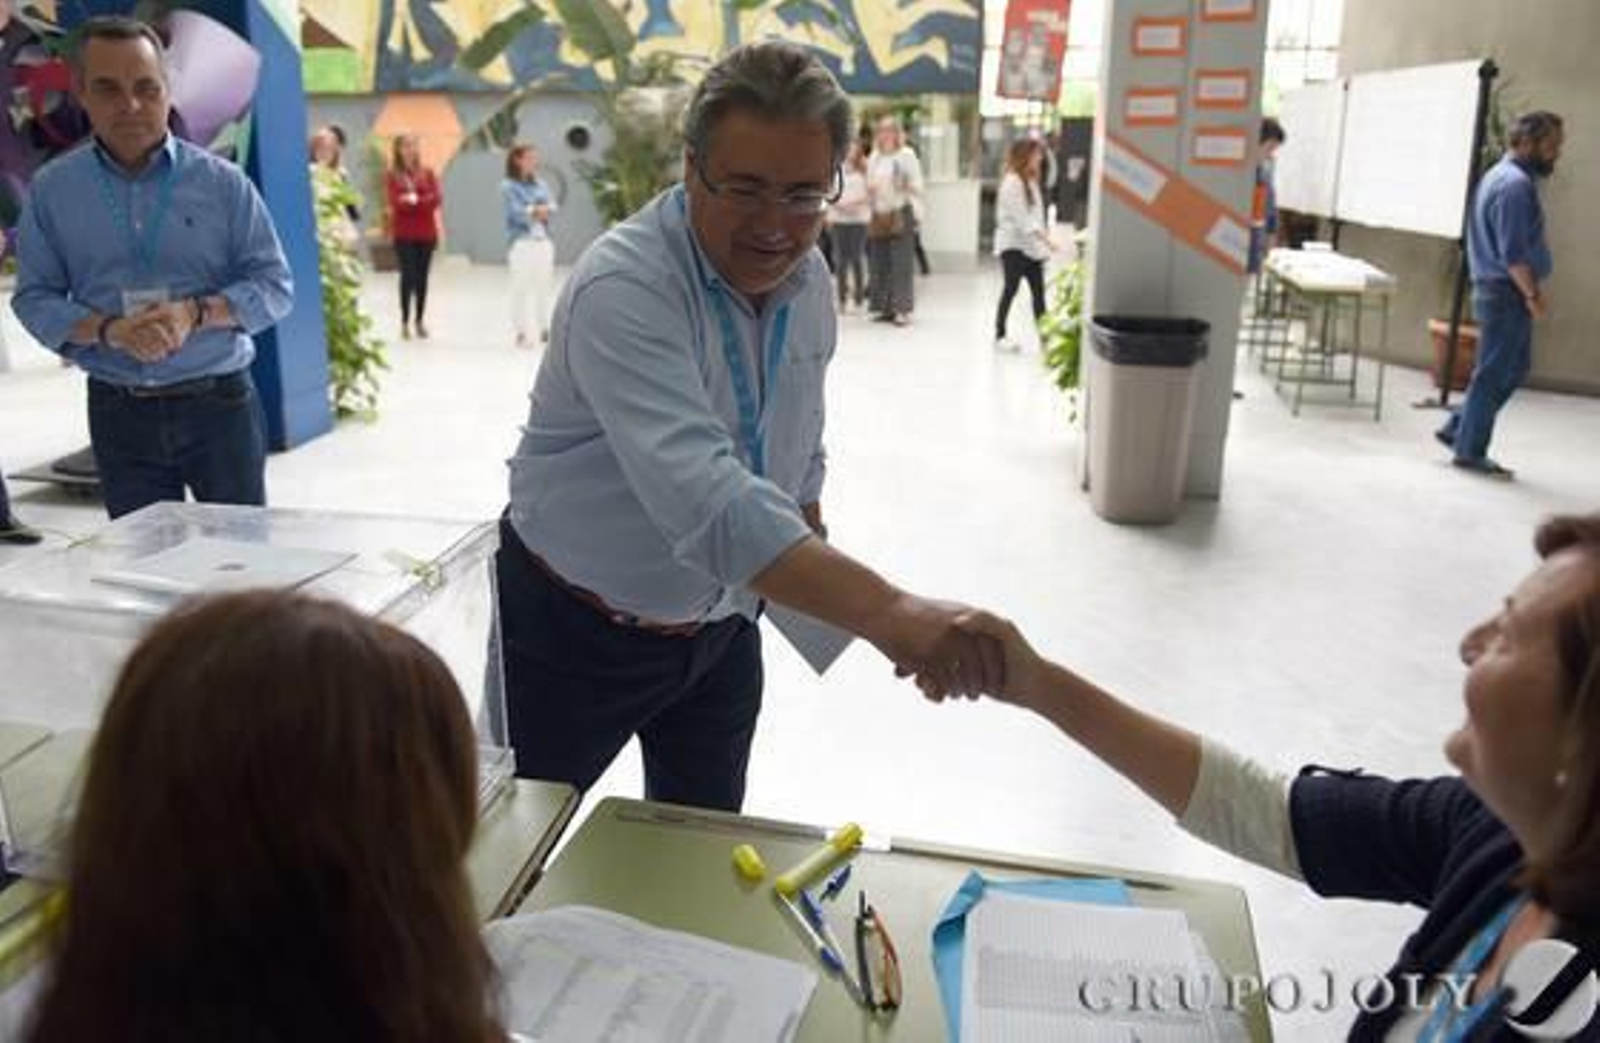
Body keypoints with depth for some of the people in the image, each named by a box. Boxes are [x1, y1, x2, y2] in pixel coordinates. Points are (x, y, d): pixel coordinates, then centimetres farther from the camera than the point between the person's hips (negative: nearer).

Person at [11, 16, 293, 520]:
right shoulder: (52, 188, 5)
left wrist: (197, 313, -19)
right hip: (118, 413, 2)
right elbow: (34, 299, 4)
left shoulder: (223, 182, -1)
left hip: (219, 402, -2)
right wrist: (108, 330, -16)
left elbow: (275, 285, -1)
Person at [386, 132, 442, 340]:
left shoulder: (427, 173, 7)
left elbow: (437, 198, -6)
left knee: (422, 276, 5)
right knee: (408, 275, -6)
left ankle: (421, 320, 12)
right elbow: (396, 202, -12)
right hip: (404, 234, -2)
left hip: (426, 233, 2)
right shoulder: (393, 176, 0)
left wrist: (414, 199, -18)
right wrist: (423, 202, -19)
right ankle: (405, 321, 0)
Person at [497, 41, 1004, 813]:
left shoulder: (809, 282, -5)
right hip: (576, 628, -5)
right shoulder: (624, 288, -30)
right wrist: (887, 614, -53)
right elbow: (706, 498, -45)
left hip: (721, 626, 6)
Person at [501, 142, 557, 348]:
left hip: (544, 242, 5)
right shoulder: (508, 186, -1)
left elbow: (552, 207, 3)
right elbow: (516, 211, -11)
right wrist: (536, 211, -4)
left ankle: (544, 329, 16)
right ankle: (522, 332, -1)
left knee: (544, 286, 8)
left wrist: (538, 210, -14)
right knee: (520, 287, -5)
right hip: (521, 242, -5)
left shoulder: (540, 185, 14)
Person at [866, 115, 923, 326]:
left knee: (901, 263, -8)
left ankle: (902, 309, -6)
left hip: (900, 214, -6)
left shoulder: (907, 154, -2)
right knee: (879, 263, 5)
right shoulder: (875, 156, 15)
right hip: (879, 215, 6)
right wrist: (869, 188, 0)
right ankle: (884, 307, 13)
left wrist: (908, 186, -24)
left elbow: (918, 186, -3)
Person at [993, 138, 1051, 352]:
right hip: (1013, 244, -8)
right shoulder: (1012, 182, -13)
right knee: (1011, 288, -2)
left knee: (1038, 290, 3)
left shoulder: (1033, 181, 14)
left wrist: (1044, 234, 5)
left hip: (1031, 245, 8)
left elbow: (1037, 214, 14)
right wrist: (1043, 236, -24)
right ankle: (1000, 335, 9)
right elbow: (1020, 216, -20)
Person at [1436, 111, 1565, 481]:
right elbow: (1514, 253, -23)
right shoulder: (1516, 184, -18)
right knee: (1494, 374, -1)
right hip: (1508, 294, -10)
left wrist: (1530, 291, 19)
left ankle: (1458, 429, 22)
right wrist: (1533, 295, -15)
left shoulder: (1502, 175, 14)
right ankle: (1469, 451, 7)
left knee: (1515, 367, 18)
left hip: (1499, 290, 10)